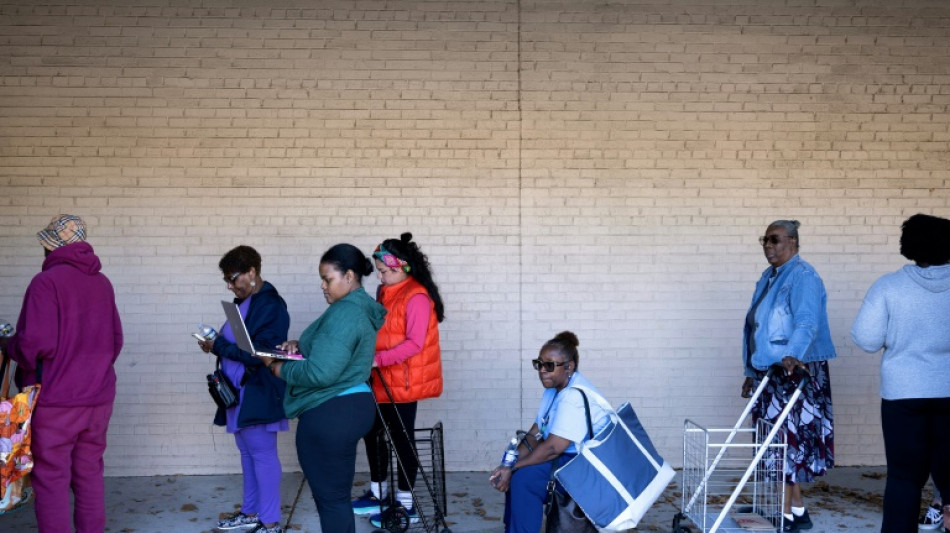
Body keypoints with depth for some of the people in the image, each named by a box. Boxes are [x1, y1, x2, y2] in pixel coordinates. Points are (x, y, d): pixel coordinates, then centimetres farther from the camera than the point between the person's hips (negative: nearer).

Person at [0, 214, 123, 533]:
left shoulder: (47, 282, -12)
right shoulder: (102, 283, 8)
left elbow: (35, 344, -18)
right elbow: (115, 341, 12)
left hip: (54, 399, -6)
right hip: (98, 397, 6)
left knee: (51, 480, 0)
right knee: (90, 475, 13)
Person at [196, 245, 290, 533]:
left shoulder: (271, 306, -17)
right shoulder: (242, 301, 13)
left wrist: (218, 346, -18)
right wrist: (216, 343, -1)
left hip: (258, 394, -9)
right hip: (238, 393, 9)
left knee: (263, 454, -4)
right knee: (247, 453, 16)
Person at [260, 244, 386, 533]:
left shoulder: (344, 313, -20)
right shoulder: (361, 307, 13)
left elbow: (320, 373, -26)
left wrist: (280, 369, -11)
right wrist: (300, 346, 8)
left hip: (330, 414, -11)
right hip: (346, 408, 11)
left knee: (329, 497, -1)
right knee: (337, 494, 18)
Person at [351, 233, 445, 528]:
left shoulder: (416, 297, -18)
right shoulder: (386, 293, 11)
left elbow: (414, 343, -23)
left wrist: (378, 359, -26)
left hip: (404, 381, -9)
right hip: (382, 380, 9)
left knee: (401, 438, 0)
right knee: (372, 432, 16)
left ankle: (406, 504, 10)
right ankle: (378, 493, 30)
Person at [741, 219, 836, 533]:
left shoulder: (802, 276, -11)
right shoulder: (768, 278, 17)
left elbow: (807, 322, -26)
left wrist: (792, 355, -42)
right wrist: (752, 372, 21)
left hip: (795, 372, -9)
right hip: (768, 372, 9)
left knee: (789, 439, -6)